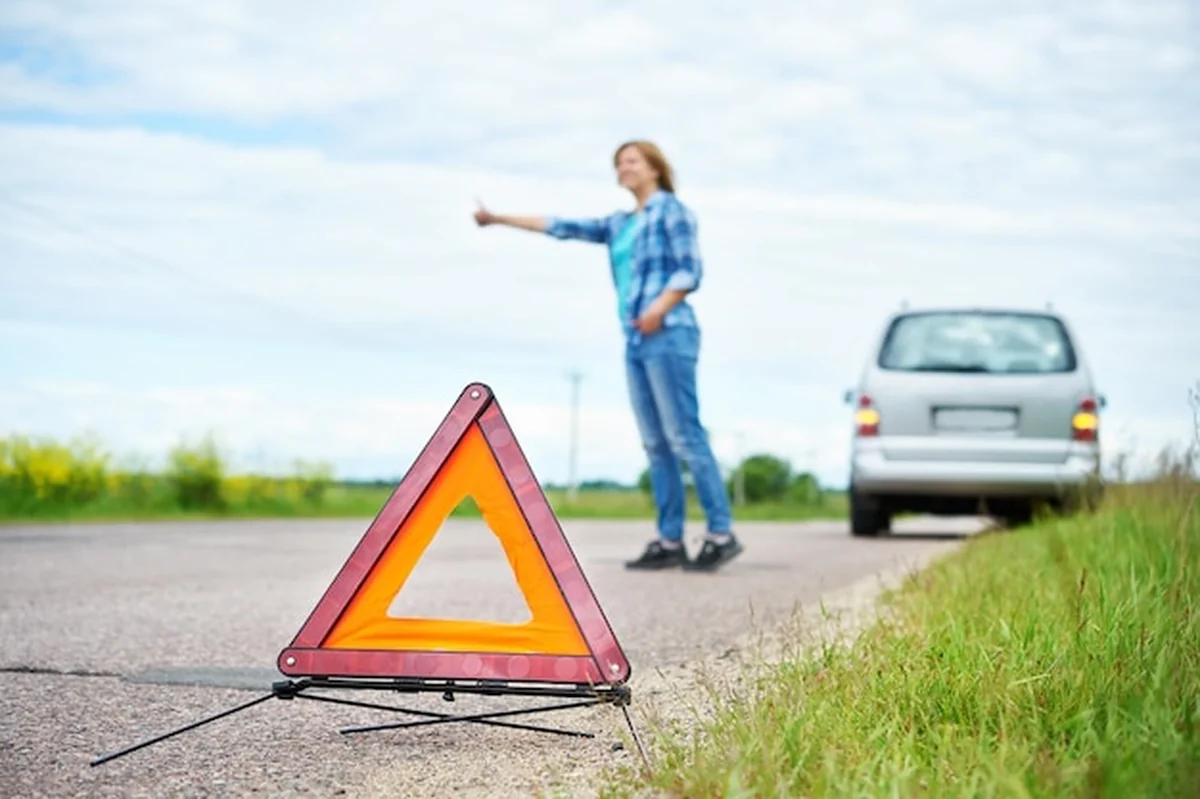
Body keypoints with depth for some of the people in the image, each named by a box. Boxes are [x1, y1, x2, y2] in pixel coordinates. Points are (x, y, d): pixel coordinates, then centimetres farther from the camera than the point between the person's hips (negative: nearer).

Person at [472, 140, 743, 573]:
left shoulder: (672, 211, 2)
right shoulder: (619, 224, 21)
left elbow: (691, 270, -6)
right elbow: (562, 227, 23)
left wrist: (660, 306, -22)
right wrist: (499, 219, 23)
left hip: (668, 336, -7)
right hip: (636, 342, 7)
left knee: (685, 437, -12)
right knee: (655, 444, 3)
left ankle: (721, 533, -11)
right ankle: (669, 540, 3)